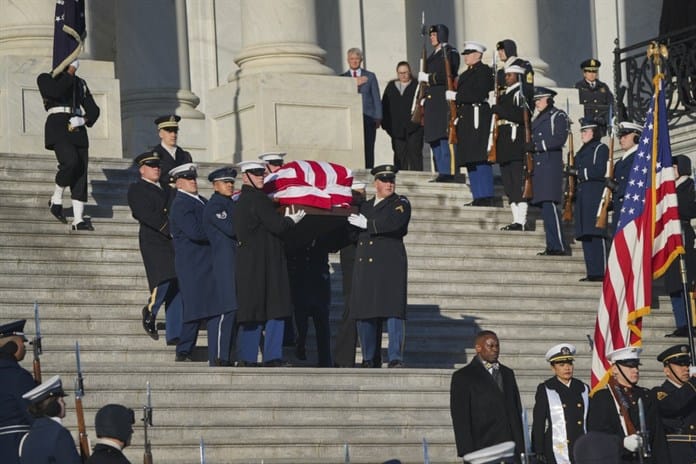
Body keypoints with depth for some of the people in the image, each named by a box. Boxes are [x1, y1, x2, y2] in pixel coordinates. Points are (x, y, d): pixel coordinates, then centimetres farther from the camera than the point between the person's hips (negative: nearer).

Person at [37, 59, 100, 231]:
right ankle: (56, 200, -5)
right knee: (70, 162, -27)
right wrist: (71, 71, -8)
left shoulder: (80, 83, 22)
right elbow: (56, 91, -15)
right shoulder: (45, 78, 8)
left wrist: (83, 120, -4)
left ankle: (78, 220, -6)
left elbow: (93, 110, 17)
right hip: (58, 128, -5)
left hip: (78, 129, 5)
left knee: (81, 172, -4)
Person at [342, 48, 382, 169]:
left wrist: (378, 117, 4)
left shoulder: (370, 76, 16)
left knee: (368, 151, -5)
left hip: (368, 118, 0)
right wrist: (354, 84, -7)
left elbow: (376, 98, 13)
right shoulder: (343, 78, 15)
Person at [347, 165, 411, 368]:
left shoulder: (401, 203, 5)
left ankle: (395, 359, -10)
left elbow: (394, 223, -15)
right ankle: (367, 359, 10)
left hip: (390, 266, -5)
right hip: (365, 267, 5)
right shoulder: (365, 206, 22)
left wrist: (368, 224, -7)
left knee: (393, 311, -11)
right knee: (363, 312, 3)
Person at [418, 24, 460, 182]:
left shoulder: (450, 53, -6)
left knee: (444, 138, -11)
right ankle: (441, 172, 13)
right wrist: (424, 99, 16)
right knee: (434, 140, 9)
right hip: (433, 102, 10)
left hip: (444, 102, -10)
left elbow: (448, 76, -15)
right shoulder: (433, 55, 21)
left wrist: (428, 78, -12)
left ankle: (448, 172, -11)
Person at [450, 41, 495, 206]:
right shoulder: (466, 74, 22)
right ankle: (478, 197, 11)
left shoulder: (484, 71, -6)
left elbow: (478, 93, -16)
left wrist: (455, 96, -12)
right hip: (466, 120, 10)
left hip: (478, 116, -10)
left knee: (480, 158, -12)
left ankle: (485, 197, -13)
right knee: (471, 160, 8)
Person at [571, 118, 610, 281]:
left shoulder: (601, 149, -2)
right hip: (583, 198, 9)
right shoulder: (582, 152, 23)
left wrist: (577, 172, -12)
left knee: (597, 234, -12)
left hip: (596, 196, -9)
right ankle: (592, 272, 6)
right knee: (586, 235, 5)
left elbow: (600, 171, -13)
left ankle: (601, 272, -14)